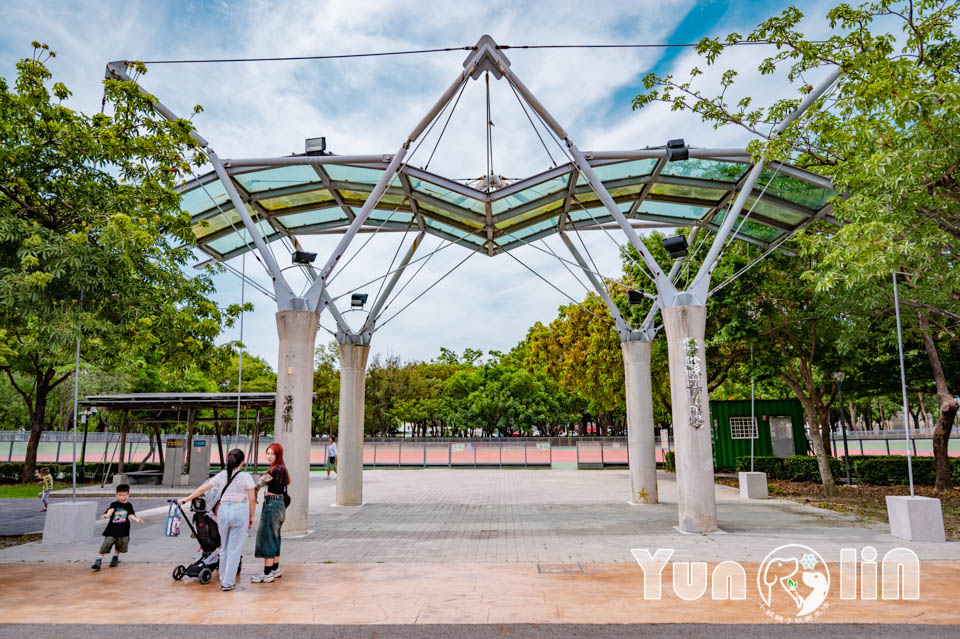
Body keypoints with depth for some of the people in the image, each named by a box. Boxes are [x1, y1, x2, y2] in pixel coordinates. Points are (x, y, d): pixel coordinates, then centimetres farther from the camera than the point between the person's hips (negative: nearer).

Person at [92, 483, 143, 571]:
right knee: (106, 544, -8)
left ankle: (115, 558, 34)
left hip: (123, 530, 2)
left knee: (120, 545, 12)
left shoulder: (129, 505, 3)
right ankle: (99, 560, -2)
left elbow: (130, 515, -4)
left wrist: (136, 519, -24)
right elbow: (110, 510, -18)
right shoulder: (114, 504, 1)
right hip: (112, 529, -1)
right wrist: (107, 514, -40)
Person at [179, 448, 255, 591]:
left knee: (224, 547, 19)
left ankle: (223, 580, 28)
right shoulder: (246, 477, -5)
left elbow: (202, 489, 10)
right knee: (234, 549, 5)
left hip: (223, 511, 3)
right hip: (240, 511, -3)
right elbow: (252, 499, -4)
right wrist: (251, 516, 7)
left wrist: (186, 499, 23)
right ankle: (228, 582, 8)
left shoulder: (221, 475, 4)